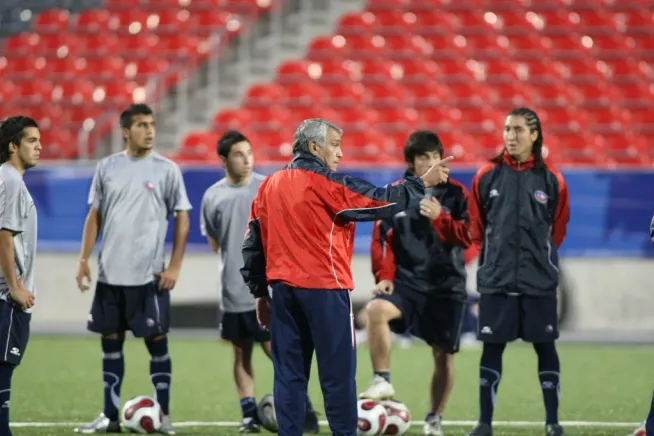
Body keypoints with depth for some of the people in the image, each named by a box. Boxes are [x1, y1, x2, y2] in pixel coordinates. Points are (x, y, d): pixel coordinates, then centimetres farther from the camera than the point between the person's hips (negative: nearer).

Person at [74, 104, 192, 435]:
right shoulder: (106, 168, 6)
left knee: (156, 340, -1)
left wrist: (175, 265, -7)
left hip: (149, 274, -3)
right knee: (110, 341, 7)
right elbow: (94, 216, 11)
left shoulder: (166, 169, -1)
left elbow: (182, 219, 0)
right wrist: (84, 259, 4)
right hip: (109, 272, 3)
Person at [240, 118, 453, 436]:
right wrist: (423, 183, -1)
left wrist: (260, 292, 19)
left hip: (284, 289, 6)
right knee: (337, 372, -1)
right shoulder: (325, 183, -7)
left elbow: (252, 245, 13)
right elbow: (380, 202, -10)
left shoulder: (268, 186, 12)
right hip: (324, 290, -6)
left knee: (289, 374, 6)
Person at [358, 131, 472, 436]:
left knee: (443, 354, 4)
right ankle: (382, 381, -23)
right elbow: (381, 239, 5)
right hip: (407, 280, 0)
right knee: (376, 309, -30)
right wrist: (384, 277, -7)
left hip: (447, 285, 0)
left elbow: (467, 237, -5)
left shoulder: (455, 193, 1)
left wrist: (439, 218, -19)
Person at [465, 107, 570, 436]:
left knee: (545, 346, 4)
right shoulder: (487, 176, 1)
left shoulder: (551, 180, -1)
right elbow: (476, 226, 11)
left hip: (539, 281, 0)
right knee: (492, 347, 3)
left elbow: (557, 230, 10)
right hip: (495, 278, 0)